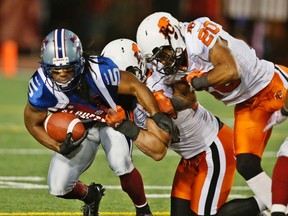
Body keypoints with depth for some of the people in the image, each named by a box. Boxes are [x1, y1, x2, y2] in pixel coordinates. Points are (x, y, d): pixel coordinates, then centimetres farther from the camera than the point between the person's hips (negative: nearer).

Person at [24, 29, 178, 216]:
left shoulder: (99, 71, -37)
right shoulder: (42, 87, -30)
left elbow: (135, 85, -23)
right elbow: (33, 123, -12)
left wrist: (157, 114, -38)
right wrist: (59, 148, -26)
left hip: (113, 119, -3)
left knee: (120, 164, -30)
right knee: (59, 188, -1)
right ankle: (91, 196, 36)